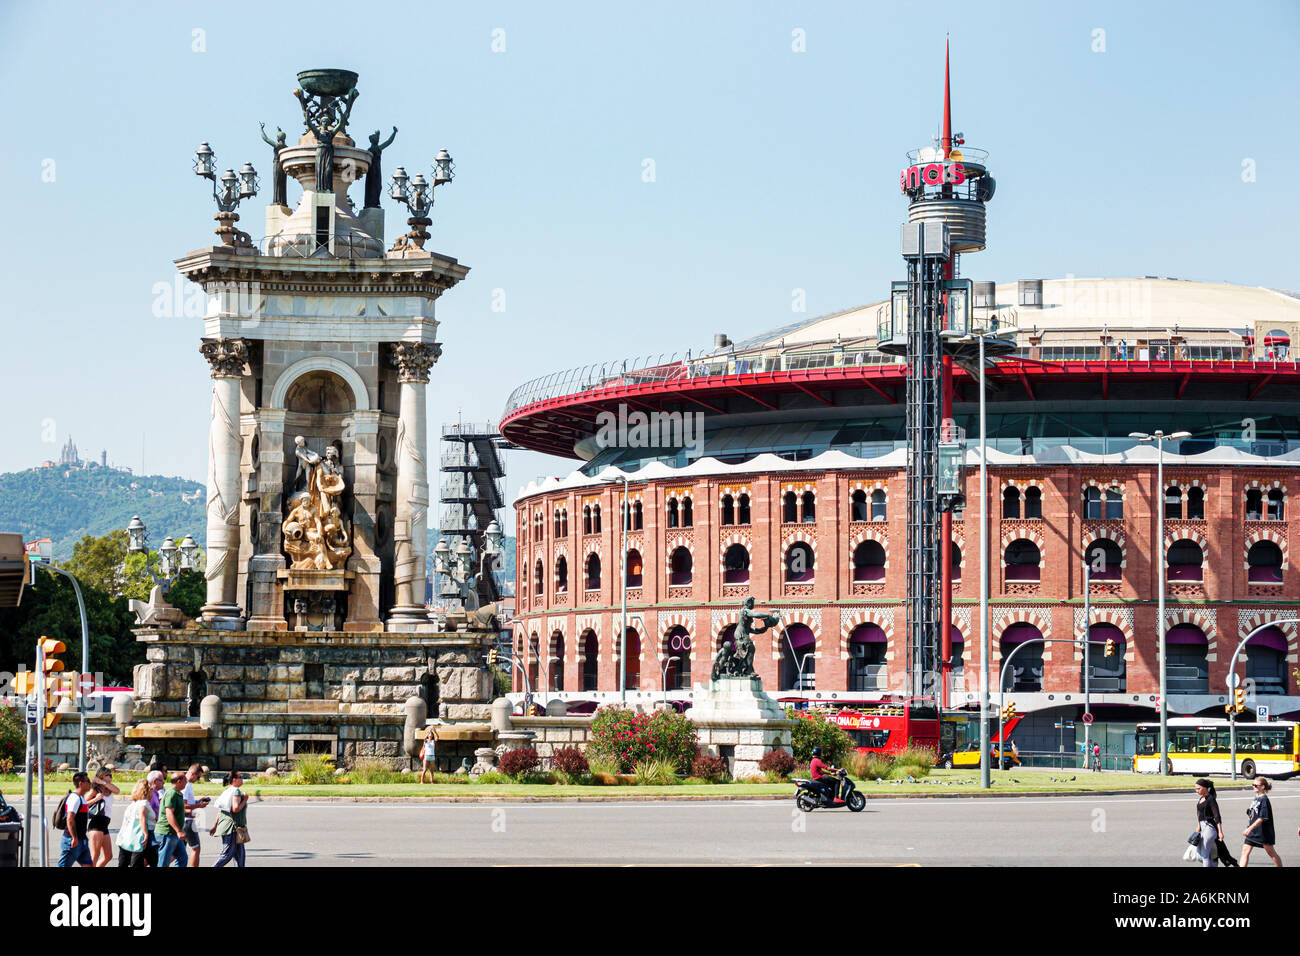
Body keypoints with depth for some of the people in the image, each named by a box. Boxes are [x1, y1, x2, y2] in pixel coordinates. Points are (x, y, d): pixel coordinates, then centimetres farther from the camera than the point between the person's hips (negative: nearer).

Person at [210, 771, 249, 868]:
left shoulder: (226, 791, 14)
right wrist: (245, 800, -11)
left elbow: (219, 810, 16)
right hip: (232, 827, -10)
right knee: (227, 854, -7)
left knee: (239, 853, 12)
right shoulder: (236, 792, -14)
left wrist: (215, 825, 19)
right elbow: (236, 808, -25)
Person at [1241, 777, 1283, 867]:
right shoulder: (1256, 799, 9)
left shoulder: (1264, 800, -18)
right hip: (1253, 832, 8)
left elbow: (1262, 818, -24)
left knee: (1271, 853, 8)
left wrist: (1250, 828, -29)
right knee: (1245, 850, -3)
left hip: (1263, 832, -8)